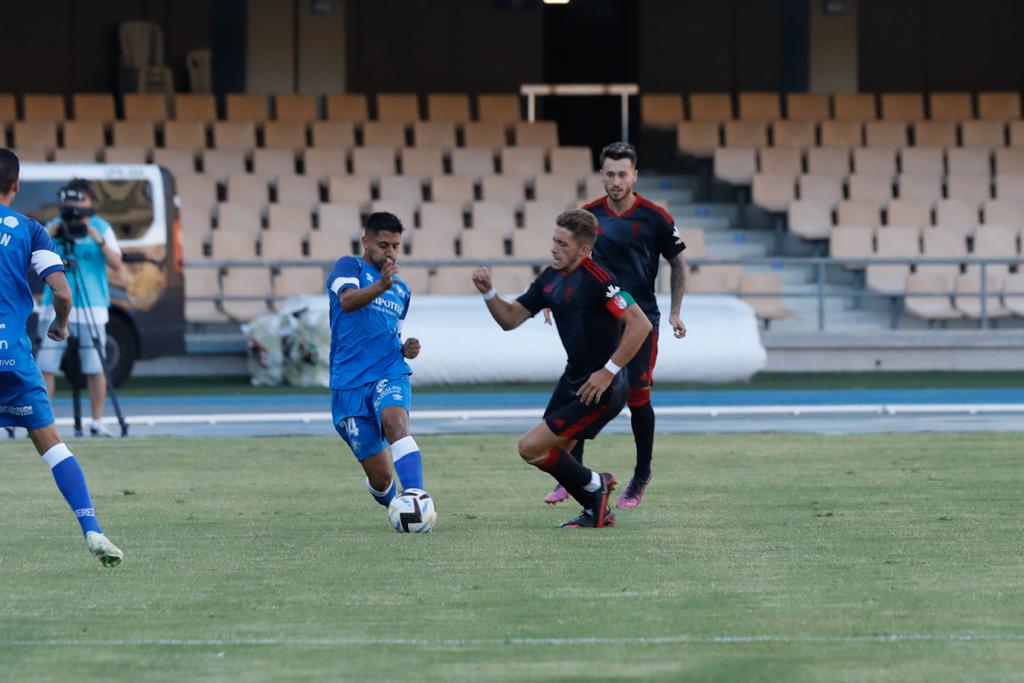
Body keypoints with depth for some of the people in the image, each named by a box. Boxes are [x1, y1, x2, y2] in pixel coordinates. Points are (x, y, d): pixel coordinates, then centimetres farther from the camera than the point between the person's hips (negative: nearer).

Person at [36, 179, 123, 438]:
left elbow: (116, 265, -7)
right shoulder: (54, 226, 6)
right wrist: (49, 237, -17)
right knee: (45, 367, -4)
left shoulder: (101, 228, 3)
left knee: (95, 368, -1)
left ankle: (97, 422, 6)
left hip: (91, 308, -1)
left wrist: (100, 241, -21)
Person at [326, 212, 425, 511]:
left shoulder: (401, 289, 21)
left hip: (390, 373, 3)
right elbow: (347, 301, -19)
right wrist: (380, 286, -39)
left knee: (395, 423, -34)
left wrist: (407, 349, 9)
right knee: (380, 478, -3)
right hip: (349, 382, -3)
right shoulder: (349, 267, 4)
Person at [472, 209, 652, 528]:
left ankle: (595, 485, 9)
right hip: (573, 379, 9)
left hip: (599, 389, -9)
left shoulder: (597, 280, -22)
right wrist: (488, 292, -7)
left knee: (532, 448, -11)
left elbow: (640, 324, -27)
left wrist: (608, 371, -25)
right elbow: (510, 318, 12)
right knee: (552, 455, 14)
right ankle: (598, 512, 30)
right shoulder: (550, 278, 5)